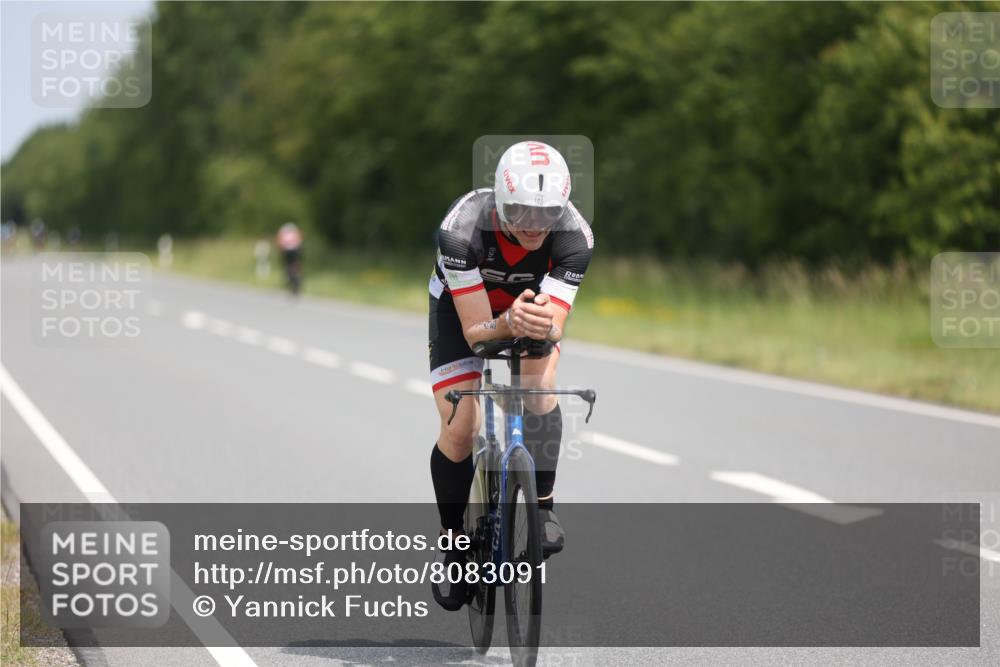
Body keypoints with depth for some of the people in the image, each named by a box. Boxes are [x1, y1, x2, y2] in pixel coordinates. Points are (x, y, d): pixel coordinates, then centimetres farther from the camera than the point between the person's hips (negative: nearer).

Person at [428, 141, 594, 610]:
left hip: (534, 303, 1)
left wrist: (544, 324, -60)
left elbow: (556, 326, -36)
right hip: (462, 307, -1)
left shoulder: (574, 235, -34)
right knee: (460, 429, -12)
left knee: (540, 384, -29)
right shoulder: (462, 228, -39)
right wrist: (509, 324, -60)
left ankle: (541, 508, -16)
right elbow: (476, 332, -38)